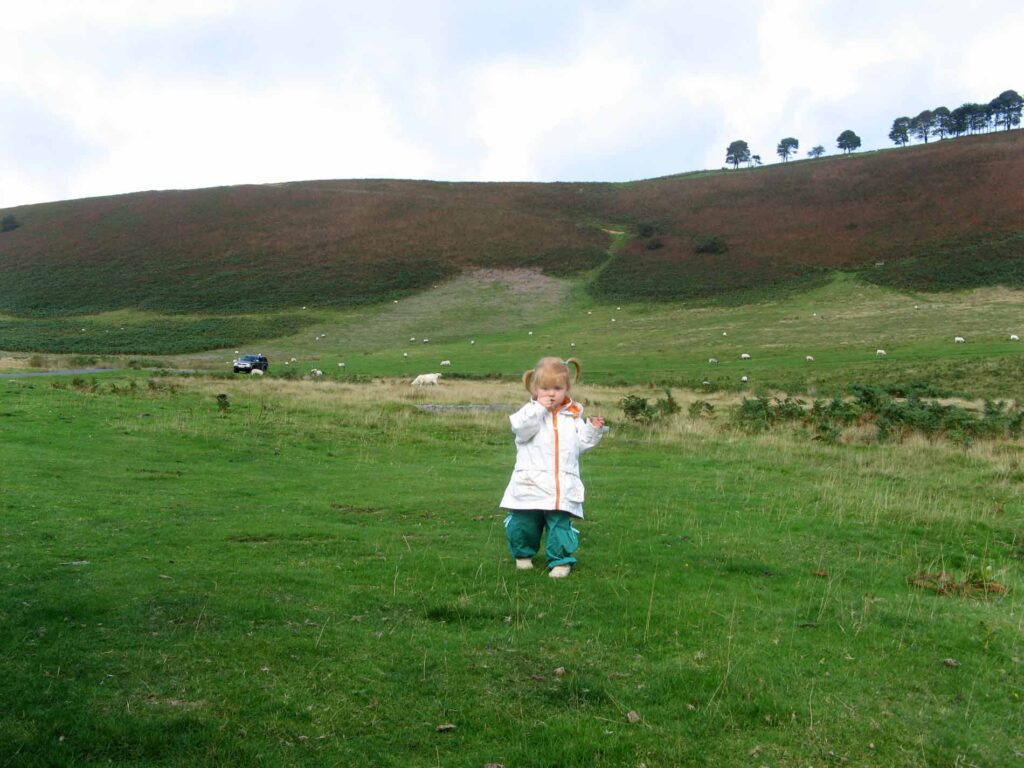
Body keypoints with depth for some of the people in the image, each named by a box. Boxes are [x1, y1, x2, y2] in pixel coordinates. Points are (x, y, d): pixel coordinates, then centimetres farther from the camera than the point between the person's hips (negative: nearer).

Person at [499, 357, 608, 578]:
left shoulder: (572, 415, 10)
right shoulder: (531, 411, -1)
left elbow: (580, 443, 14)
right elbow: (521, 428, -22)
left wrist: (593, 429, 0)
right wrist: (539, 406, -22)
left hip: (562, 486, 2)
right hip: (530, 484, -1)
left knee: (560, 524, 0)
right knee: (523, 523, 8)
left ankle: (560, 560, 13)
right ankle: (523, 554, 31)